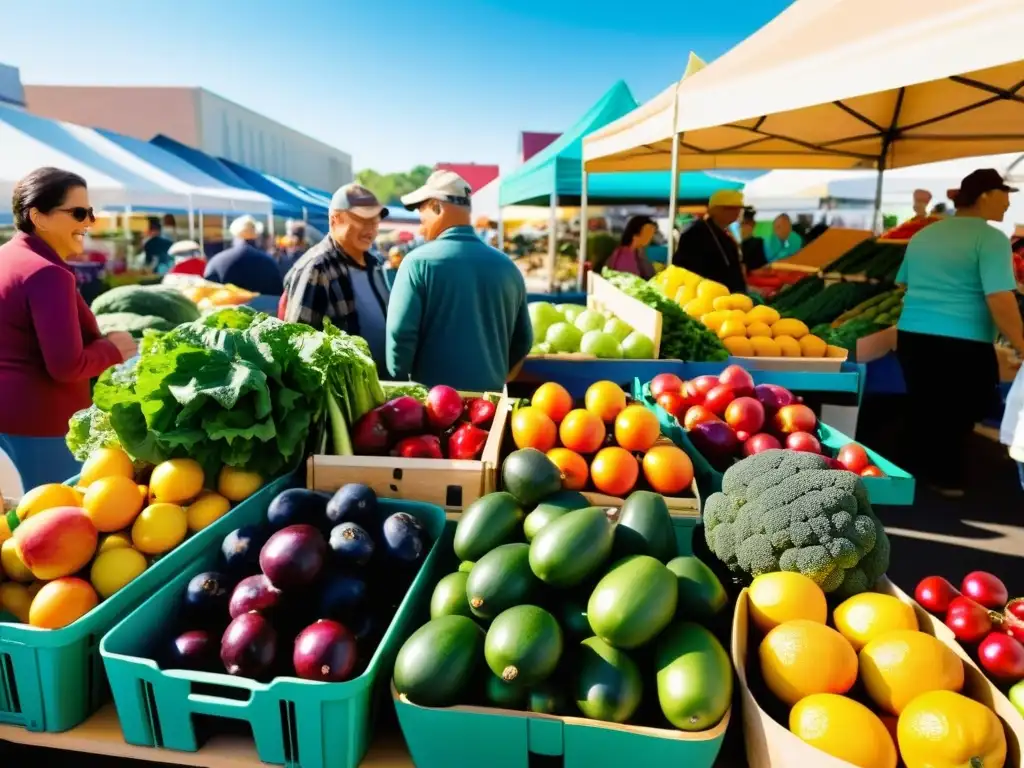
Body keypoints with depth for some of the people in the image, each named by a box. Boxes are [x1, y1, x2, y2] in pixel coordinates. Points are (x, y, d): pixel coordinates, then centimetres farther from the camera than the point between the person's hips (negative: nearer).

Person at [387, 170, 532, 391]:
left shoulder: (419, 262, -10)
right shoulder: (508, 266, 5)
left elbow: (400, 333, -13)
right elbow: (523, 341, 12)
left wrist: (400, 383, 2)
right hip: (490, 395, 4)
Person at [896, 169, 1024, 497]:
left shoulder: (923, 235, 13)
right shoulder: (991, 239, -10)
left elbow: (904, 284, 24)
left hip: (912, 335, 6)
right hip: (963, 343, -6)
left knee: (922, 407, 18)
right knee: (961, 413, 10)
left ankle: (917, 471, 29)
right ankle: (946, 478, 21)